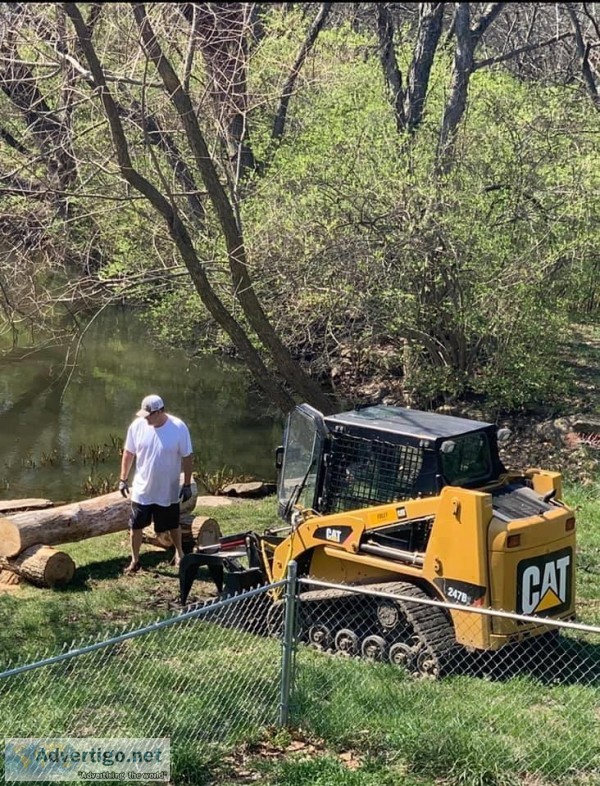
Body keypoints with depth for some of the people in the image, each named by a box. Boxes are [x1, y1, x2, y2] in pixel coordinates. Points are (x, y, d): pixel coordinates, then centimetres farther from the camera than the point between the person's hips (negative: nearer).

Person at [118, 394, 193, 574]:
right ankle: (135, 560, 26)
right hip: (142, 489, 2)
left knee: (173, 525, 18)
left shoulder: (178, 428, -18)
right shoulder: (137, 425, -12)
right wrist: (123, 479, 3)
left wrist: (187, 485, -9)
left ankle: (179, 554, 41)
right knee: (136, 526, 9)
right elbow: (128, 453, 1)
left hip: (168, 491, -1)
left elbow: (186, 457, -10)